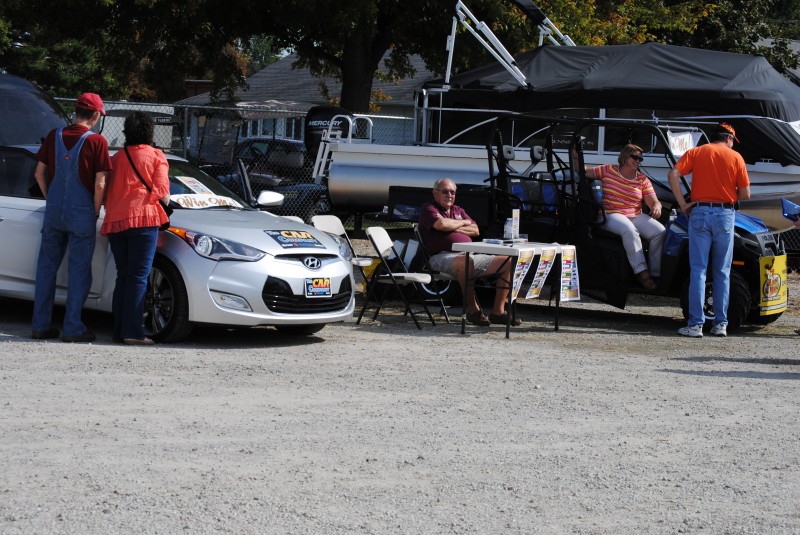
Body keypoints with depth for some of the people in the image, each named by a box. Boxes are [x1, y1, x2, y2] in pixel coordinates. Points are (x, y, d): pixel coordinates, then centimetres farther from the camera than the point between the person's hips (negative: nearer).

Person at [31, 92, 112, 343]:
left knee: (47, 266, 10)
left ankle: (41, 325, 13)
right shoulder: (97, 141, -10)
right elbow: (99, 184, -12)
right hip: (82, 214, -4)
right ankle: (73, 327, 2)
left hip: (54, 212, 4)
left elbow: (40, 173, 7)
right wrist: (95, 212, 2)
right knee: (78, 270, 2)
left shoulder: (54, 136, 3)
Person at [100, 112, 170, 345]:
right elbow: (162, 192, -5)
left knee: (122, 276, 12)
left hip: (115, 221, 5)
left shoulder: (116, 158, 17)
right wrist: (165, 200, 16)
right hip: (143, 217, -5)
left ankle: (119, 330, 10)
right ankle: (132, 332, -12)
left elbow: (106, 190, 14)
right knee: (138, 276, -6)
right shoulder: (156, 156, 4)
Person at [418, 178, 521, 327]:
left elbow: (475, 230, 14)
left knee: (508, 263, -3)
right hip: (443, 257, -8)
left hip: (469, 255, 8)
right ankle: (473, 309, -31)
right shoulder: (429, 209, 6)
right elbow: (442, 224, -16)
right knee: (465, 262, -44)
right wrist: (463, 223, 3)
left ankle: (498, 311, -9)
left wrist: (454, 227, -1)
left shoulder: (458, 210, 27)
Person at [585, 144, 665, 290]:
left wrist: (656, 207, -20)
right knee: (629, 229, -39)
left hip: (637, 216, 4)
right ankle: (641, 272, -39)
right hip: (612, 215, -4)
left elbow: (654, 202, 4)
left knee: (660, 231, -24)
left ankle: (656, 273, -19)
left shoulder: (643, 179, 11)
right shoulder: (608, 171, 7)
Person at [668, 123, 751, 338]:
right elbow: (745, 193, 1)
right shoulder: (735, 157, 5)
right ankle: (720, 324, 8)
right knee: (722, 272, 9)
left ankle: (696, 324, -4)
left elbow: (673, 174, -8)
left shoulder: (695, 153, 7)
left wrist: (683, 204, -4)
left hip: (700, 212, 0)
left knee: (698, 270, 1)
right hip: (725, 215, 0)